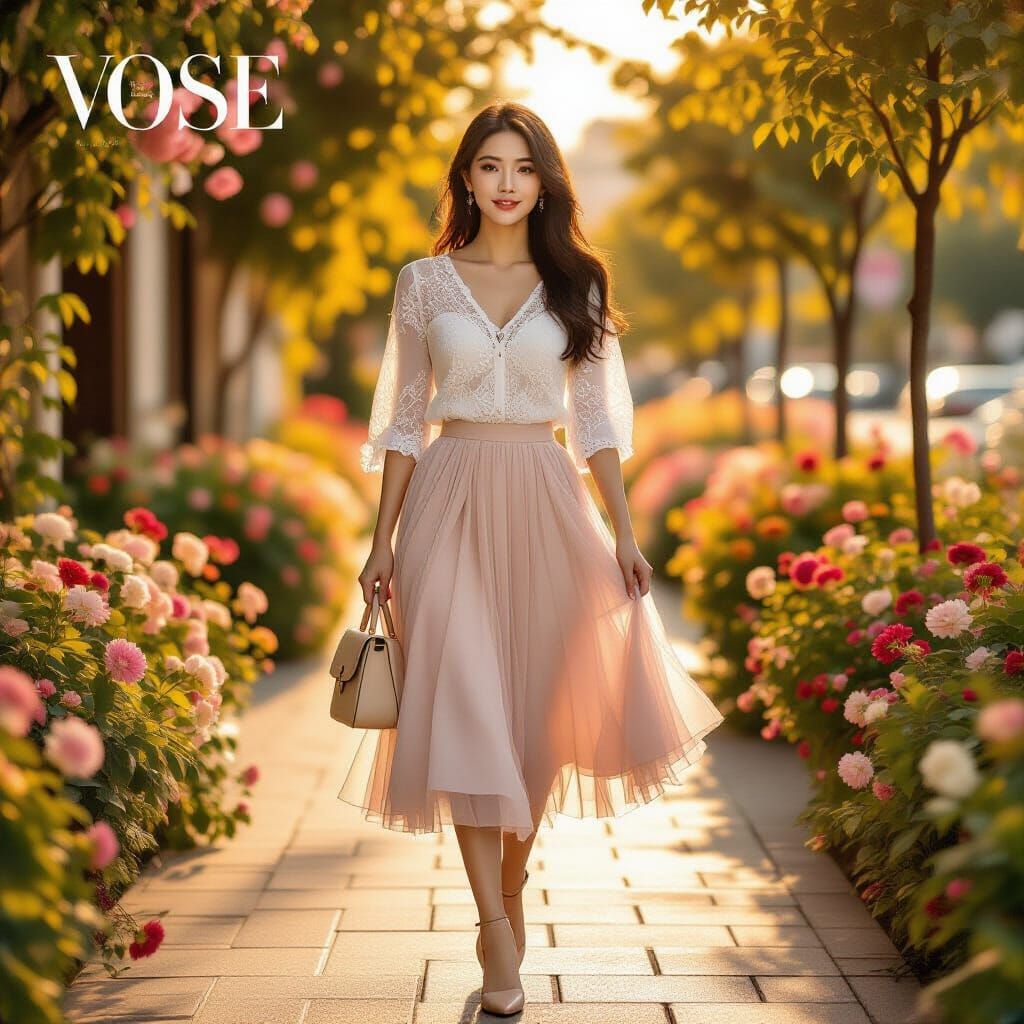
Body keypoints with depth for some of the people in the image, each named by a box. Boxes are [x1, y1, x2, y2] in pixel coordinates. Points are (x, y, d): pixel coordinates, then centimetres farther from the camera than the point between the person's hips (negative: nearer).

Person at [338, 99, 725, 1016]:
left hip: (545, 503, 1)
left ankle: (514, 879, 25)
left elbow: (596, 420, 9)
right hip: (451, 501, -1)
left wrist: (624, 531, 2)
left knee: (538, 704, 5)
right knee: (462, 703, -8)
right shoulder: (424, 282, 6)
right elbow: (406, 421, 7)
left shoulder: (575, 285, 7)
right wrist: (383, 542, 3)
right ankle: (495, 924, -7)